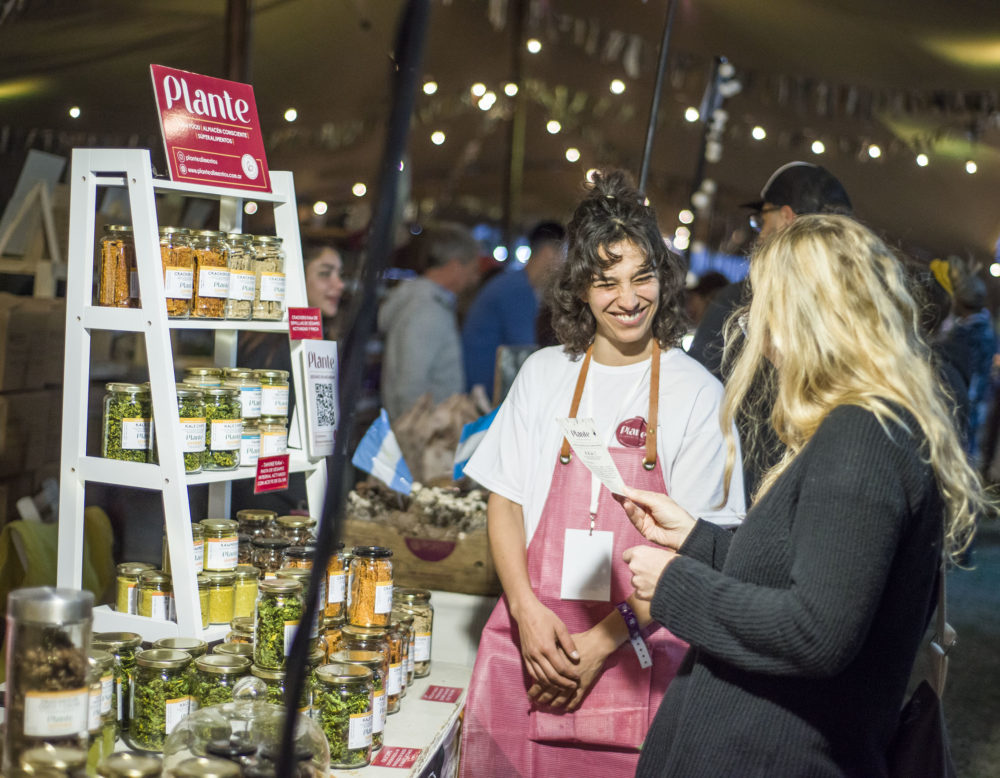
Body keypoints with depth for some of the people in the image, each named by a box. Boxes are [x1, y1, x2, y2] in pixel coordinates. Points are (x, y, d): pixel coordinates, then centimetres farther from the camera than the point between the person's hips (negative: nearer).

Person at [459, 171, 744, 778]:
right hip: (531, 637, 2)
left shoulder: (696, 393, -3)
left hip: (637, 653, -2)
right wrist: (528, 611, -7)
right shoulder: (546, 373, 6)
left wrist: (604, 641, -11)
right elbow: (505, 501, 7)